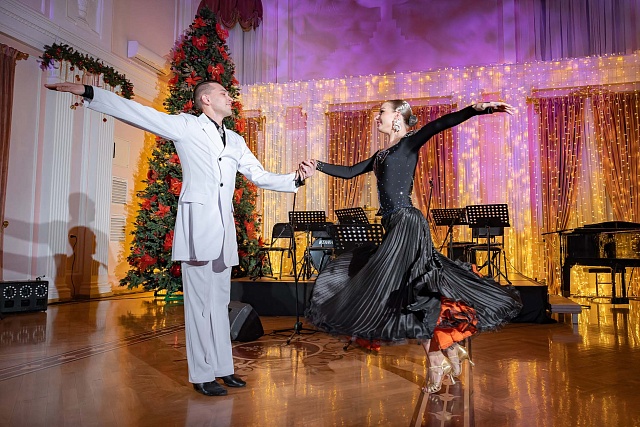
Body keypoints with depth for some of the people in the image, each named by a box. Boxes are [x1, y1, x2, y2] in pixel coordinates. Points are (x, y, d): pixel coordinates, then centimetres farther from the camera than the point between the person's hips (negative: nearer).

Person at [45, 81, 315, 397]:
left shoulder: (235, 141, 19)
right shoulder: (186, 126, 3)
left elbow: (261, 177, 16)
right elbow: (136, 112, -2)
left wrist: (296, 178, 2)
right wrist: (87, 93, -9)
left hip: (224, 229, 6)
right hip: (197, 225, -6)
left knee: (220, 301, 11)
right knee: (200, 302, -4)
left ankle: (222, 369, 20)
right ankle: (202, 375, 6)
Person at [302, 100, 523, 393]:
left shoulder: (410, 142, -1)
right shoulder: (382, 155, 22)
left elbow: (441, 124, -17)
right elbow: (349, 172, 27)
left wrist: (477, 109, -31)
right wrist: (318, 166, 24)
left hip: (406, 223, -8)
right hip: (394, 226, 8)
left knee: (400, 293, -8)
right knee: (410, 291, 8)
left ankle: (437, 361, 5)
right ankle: (450, 349, 18)